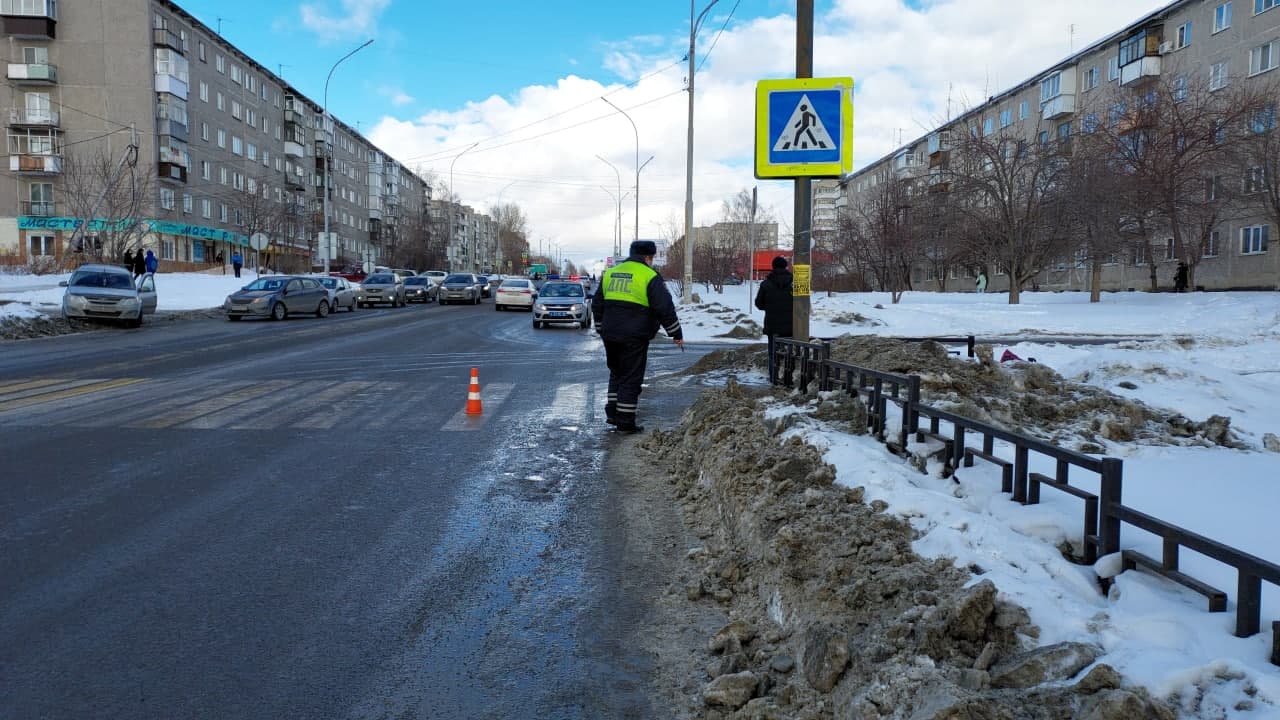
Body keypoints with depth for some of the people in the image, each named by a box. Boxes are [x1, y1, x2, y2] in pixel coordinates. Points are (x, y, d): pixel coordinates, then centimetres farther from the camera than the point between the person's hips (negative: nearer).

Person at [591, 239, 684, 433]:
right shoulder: (650, 277, -7)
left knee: (616, 373, 21)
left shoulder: (610, 273, 13)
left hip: (610, 335, 6)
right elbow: (665, 308, -10)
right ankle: (625, 421, 3)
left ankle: (612, 412, 18)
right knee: (631, 378, 1)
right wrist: (676, 334, -1)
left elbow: (597, 304, 20)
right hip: (634, 337, -6)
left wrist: (601, 329, 29)